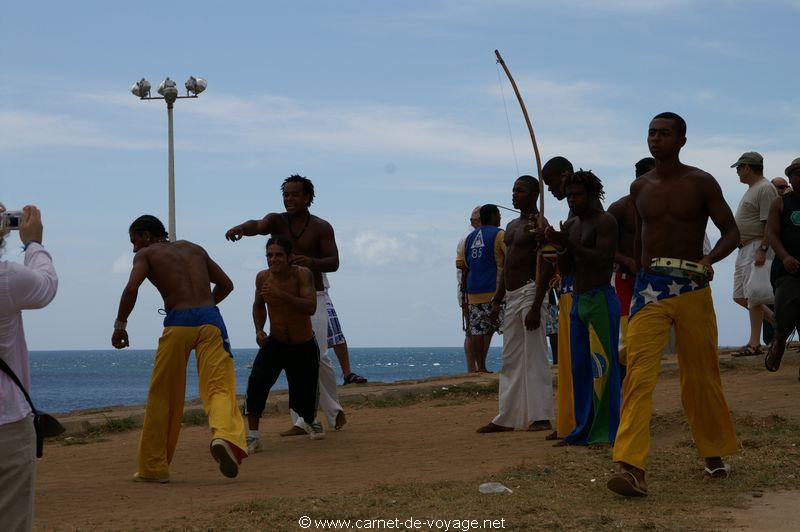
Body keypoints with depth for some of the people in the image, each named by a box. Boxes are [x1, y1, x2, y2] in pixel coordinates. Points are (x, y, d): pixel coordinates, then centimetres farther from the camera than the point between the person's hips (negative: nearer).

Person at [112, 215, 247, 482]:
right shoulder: (194, 248, 25)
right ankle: (226, 436, -37)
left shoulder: (146, 254, 12)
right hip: (210, 319, 3)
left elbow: (131, 289, -7)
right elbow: (226, 284, 26)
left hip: (178, 324, -3)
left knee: (162, 398, 9)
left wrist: (120, 324, 3)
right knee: (220, 388, -5)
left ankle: (153, 468, 16)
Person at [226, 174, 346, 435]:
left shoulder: (321, 227, -1)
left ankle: (334, 410, 13)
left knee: (318, 357, -9)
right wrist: (241, 227, -45)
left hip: (313, 298, -2)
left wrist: (311, 262, -28)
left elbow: (334, 262, -6)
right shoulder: (277, 220, 2)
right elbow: (259, 226, -20)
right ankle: (301, 421, 2)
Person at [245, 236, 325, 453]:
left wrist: (281, 294, -42)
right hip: (274, 343, 2)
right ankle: (253, 436, -17)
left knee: (305, 397, 9)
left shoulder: (302, 274, -20)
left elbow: (311, 307, -33)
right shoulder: (262, 277, -8)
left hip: (304, 346, -2)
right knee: (256, 382, -25)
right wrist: (259, 330, -3)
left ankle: (311, 422, 46)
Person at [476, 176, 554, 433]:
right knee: (510, 360, 10)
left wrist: (535, 307, -23)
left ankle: (541, 417, -7)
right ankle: (507, 418, 13)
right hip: (511, 296, 9)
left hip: (530, 292, -9)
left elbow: (546, 269, -17)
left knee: (535, 358, -9)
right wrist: (497, 301, 19)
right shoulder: (512, 226, 19)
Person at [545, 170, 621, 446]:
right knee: (580, 369, 8)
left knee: (603, 366, -10)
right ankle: (584, 431, 13)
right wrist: (563, 248, -6)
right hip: (578, 301, 8)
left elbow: (602, 260, -19)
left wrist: (569, 243, -22)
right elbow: (564, 268, 14)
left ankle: (606, 433, -9)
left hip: (601, 300, -8)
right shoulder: (572, 224, 17)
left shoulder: (605, 221, -7)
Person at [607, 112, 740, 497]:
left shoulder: (701, 183, 0)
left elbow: (731, 232, -1)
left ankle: (714, 453, 30)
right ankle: (631, 467, -23)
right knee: (638, 374, -14)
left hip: (691, 289, -2)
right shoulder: (640, 187, 10)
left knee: (700, 377, 8)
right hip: (649, 288, 2)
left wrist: (709, 259, -19)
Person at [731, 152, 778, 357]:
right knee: (740, 296, 11)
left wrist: (762, 250, -26)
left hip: (757, 249, -11)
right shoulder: (752, 189, 19)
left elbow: (770, 224, -20)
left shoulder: (765, 189, -13)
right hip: (744, 248, 11)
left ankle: (754, 343, -7)